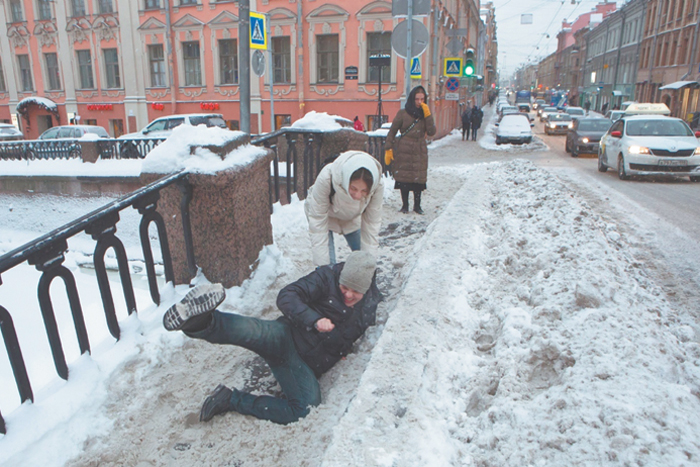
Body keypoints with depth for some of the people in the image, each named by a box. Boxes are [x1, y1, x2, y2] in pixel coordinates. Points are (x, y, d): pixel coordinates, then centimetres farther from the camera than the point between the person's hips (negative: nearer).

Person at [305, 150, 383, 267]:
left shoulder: (378, 184, -34)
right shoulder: (326, 178, -42)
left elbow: (372, 224, -22)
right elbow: (318, 221, -33)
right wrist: (322, 265, -33)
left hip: (351, 218, 3)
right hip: (324, 214, -3)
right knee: (328, 264, -14)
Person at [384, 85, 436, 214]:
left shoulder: (425, 114, 8)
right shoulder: (403, 113, -1)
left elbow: (431, 132, -6)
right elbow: (392, 131, 1)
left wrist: (427, 115, -13)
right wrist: (388, 149, -5)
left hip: (420, 152, 2)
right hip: (404, 151, -2)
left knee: (419, 178, 2)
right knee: (403, 178, 2)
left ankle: (417, 205, 17)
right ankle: (405, 205, 17)